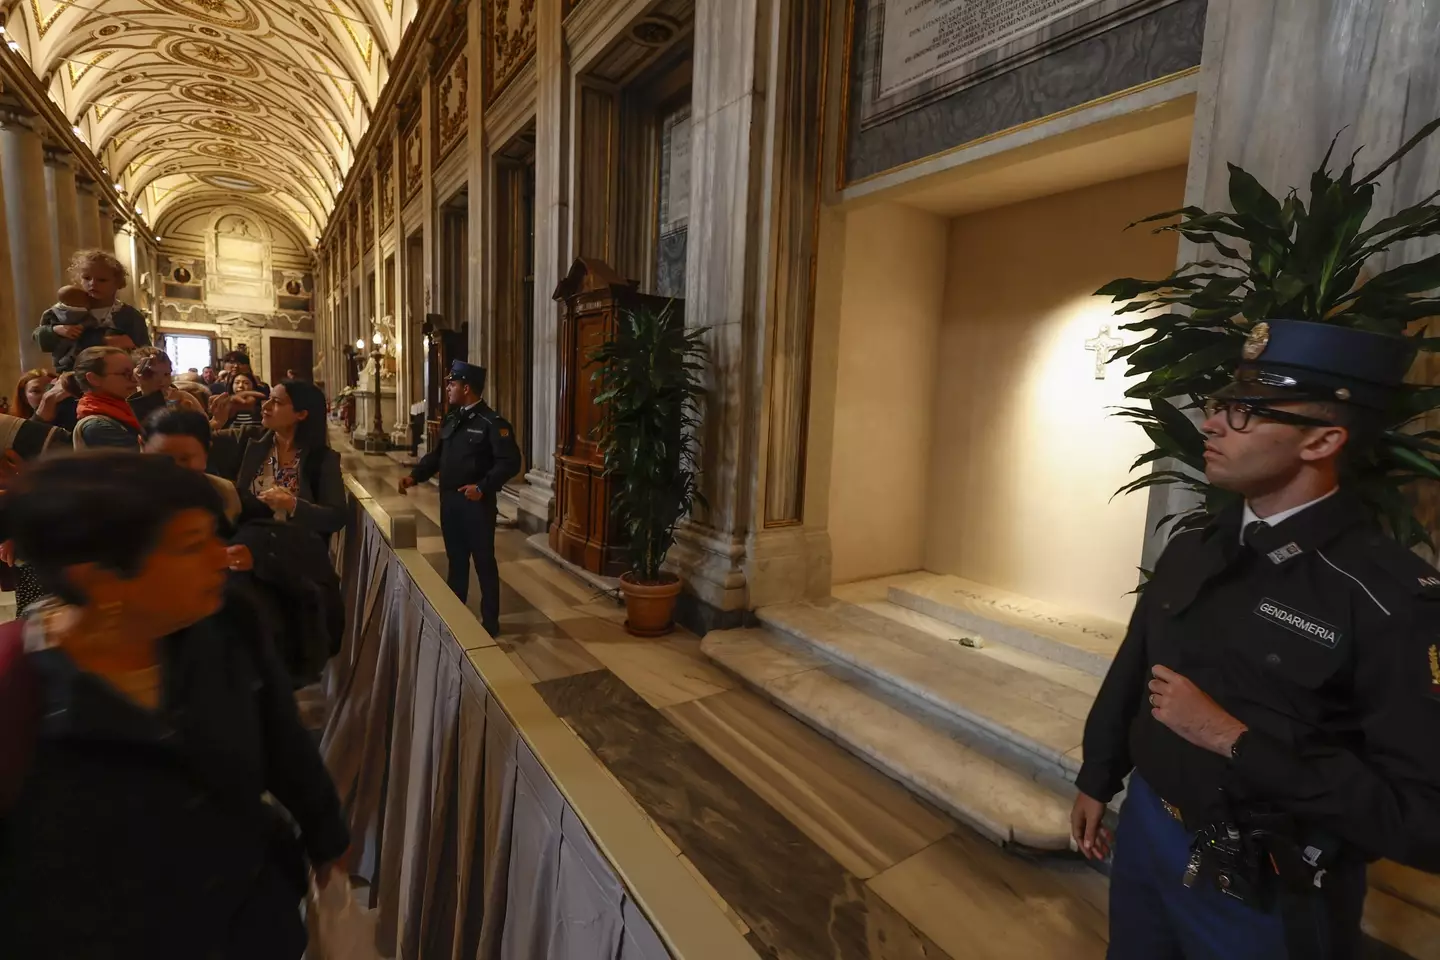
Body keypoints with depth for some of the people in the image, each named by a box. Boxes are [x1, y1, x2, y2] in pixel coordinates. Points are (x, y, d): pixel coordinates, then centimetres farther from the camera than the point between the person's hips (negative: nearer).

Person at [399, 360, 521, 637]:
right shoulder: (451, 421, 13)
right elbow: (437, 455, 18)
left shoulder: (492, 422, -13)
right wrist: (415, 476, 4)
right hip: (449, 502, 8)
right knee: (456, 559, 18)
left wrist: (482, 487, -28)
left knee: (484, 562, 4)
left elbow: (510, 462, -20)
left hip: (476, 504, -7)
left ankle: (490, 622, 17)